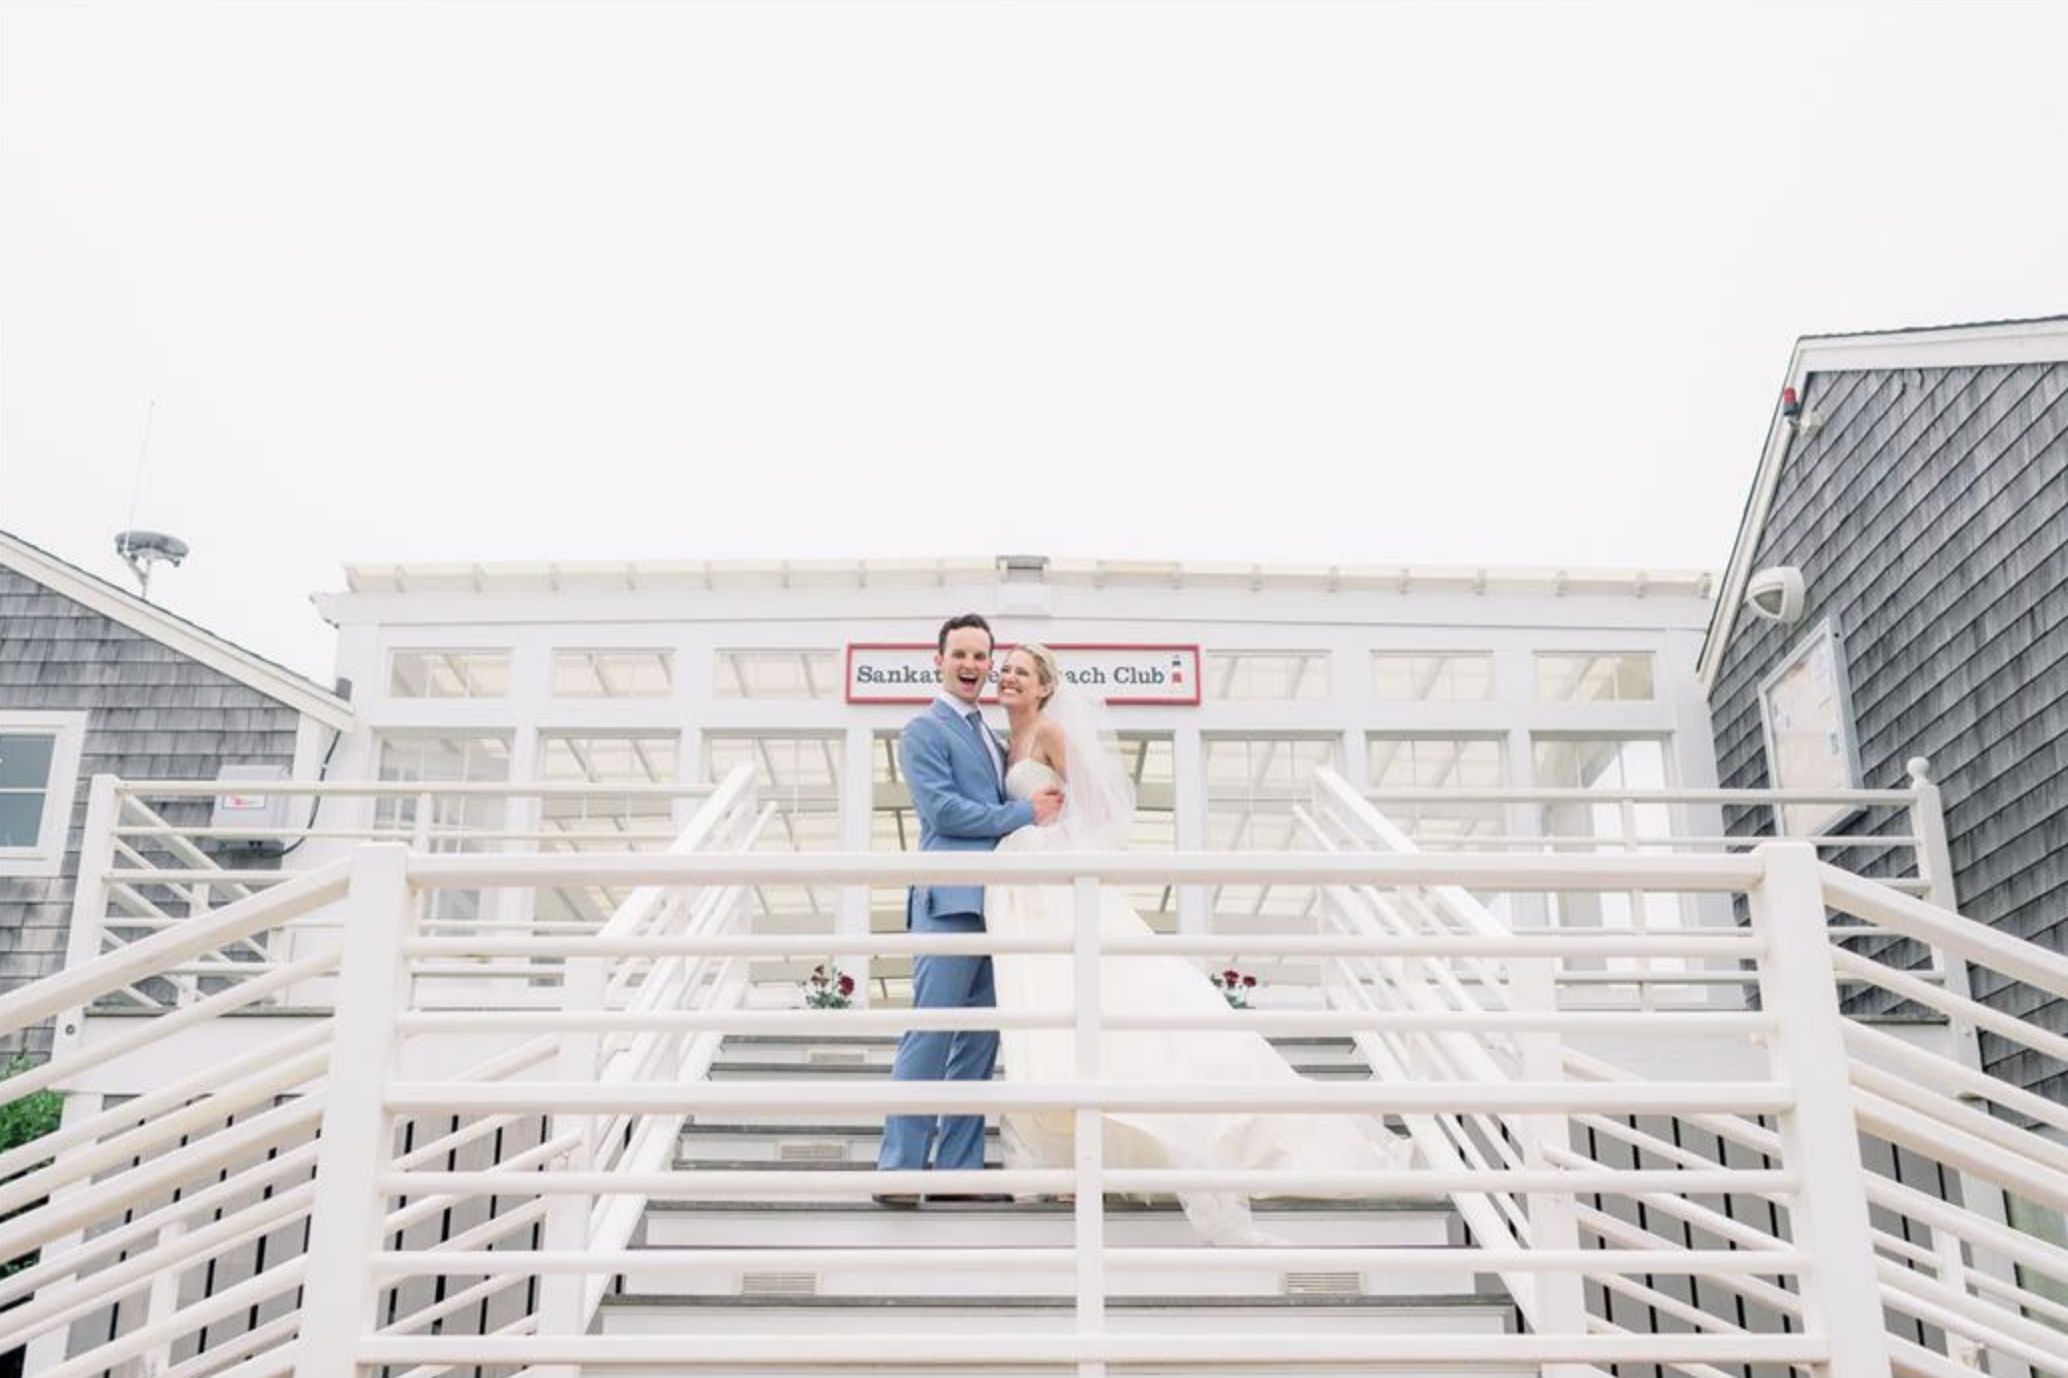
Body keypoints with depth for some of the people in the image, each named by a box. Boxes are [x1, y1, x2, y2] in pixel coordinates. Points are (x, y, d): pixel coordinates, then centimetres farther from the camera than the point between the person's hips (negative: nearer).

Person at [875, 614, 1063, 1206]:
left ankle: (957, 1168, 12)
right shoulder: (924, 731, 0)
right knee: (930, 1038, -8)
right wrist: (1025, 813, -10)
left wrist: (1042, 807, 6)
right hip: (951, 902, -8)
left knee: (979, 1042, 7)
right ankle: (900, 1168, -3)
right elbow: (942, 809, -11)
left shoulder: (994, 740, 23)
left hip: (995, 904, 8)